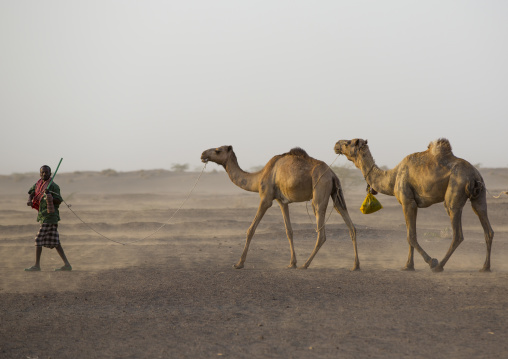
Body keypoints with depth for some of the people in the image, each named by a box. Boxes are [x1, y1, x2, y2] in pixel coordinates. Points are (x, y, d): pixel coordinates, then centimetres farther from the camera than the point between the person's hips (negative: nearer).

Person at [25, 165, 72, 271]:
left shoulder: (53, 186, -9)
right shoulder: (38, 183, 14)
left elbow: (59, 201, -10)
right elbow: (31, 192, 23)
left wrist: (50, 197, -26)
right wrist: (29, 200, 3)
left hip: (50, 217, -8)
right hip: (43, 216, 8)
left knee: (39, 239, -7)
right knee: (54, 242, 8)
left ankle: (37, 265, 1)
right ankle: (66, 264, 10)